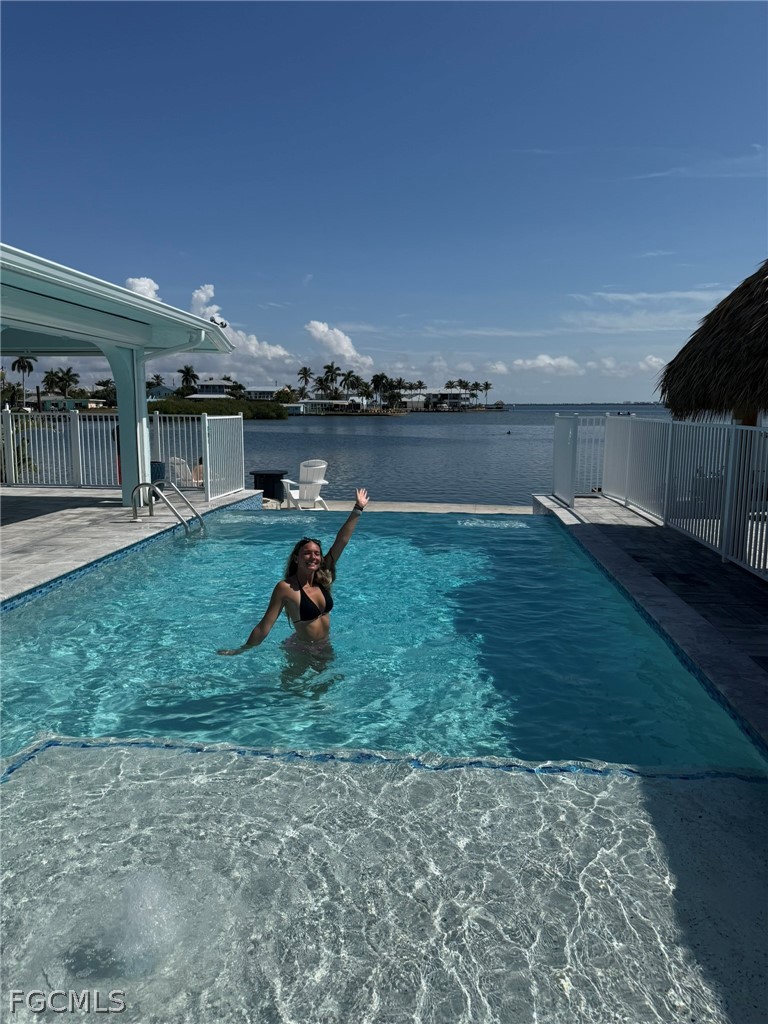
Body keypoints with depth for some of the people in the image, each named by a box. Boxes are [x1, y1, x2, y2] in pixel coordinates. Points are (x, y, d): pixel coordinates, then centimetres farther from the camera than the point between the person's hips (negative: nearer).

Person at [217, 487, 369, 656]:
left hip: (325, 647, 5)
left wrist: (358, 509, -8)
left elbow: (342, 541, -8)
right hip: (300, 650, -5)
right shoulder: (286, 588, -23)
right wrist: (242, 649, -19)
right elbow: (265, 625, -20)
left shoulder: (322, 578, -7)